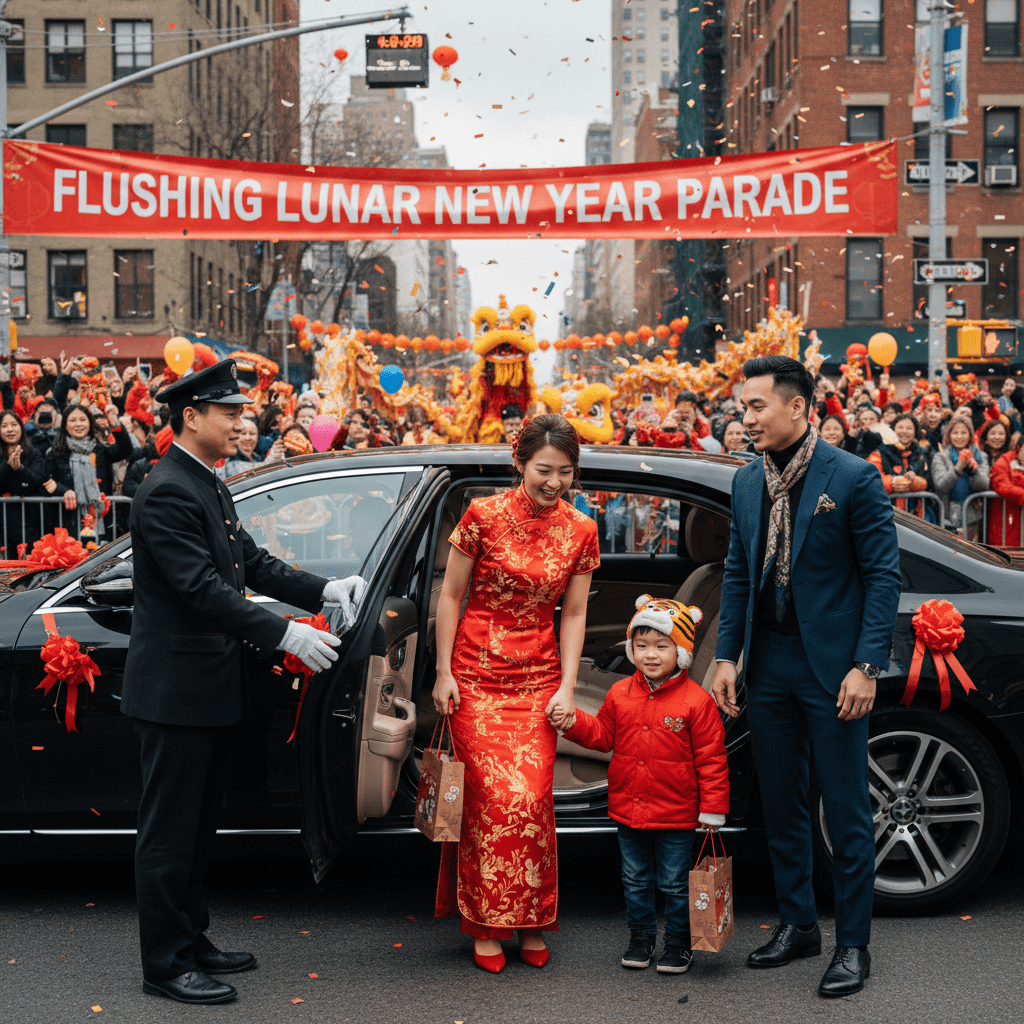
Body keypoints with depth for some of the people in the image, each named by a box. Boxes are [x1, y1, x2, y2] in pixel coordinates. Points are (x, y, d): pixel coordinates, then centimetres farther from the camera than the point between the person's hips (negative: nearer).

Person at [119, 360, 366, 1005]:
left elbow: (252, 562, 14)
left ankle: (191, 942, 31)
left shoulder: (210, 487, 14)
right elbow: (203, 588, -25)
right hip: (175, 691, -10)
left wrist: (324, 589, 2)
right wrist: (284, 634, -26)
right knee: (169, 831, 1)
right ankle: (166, 964, 11)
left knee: (197, 827, 18)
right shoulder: (167, 492, -18)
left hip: (210, 690, 10)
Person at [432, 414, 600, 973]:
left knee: (531, 798, -2)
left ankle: (530, 923, 16)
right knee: (490, 796, -3)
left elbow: (573, 615, 5)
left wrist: (566, 687, -3)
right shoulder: (484, 516, -8)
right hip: (476, 675, -2)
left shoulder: (580, 532, 0)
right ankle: (486, 925, 12)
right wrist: (443, 673, -3)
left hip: (538, 679, 2)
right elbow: (450, 596, -1)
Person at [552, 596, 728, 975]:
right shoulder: (620, 694, 0)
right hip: (628, 810, 4)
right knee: (636, 880, 16)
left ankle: (679, 942, 23)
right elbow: (602, 734, 12)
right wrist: (572, 722, -6)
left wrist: (712, 808, -9)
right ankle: (641, 937, 31)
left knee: (674, 883, 7)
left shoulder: (696, 700, -12)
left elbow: (711, 757, -9)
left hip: (675, 813, -4)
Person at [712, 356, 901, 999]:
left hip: (832, 667, -6)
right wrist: (726, 656, 6)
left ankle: (853, 945, 14)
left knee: (847, 813, 2)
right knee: (782, 807, 14)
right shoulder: (747, 483, 8)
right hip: (769, 666, 6)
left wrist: (866, 666, -15)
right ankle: (798, 926, 29)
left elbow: (884, 576, -9)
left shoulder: (853, 477, -9)